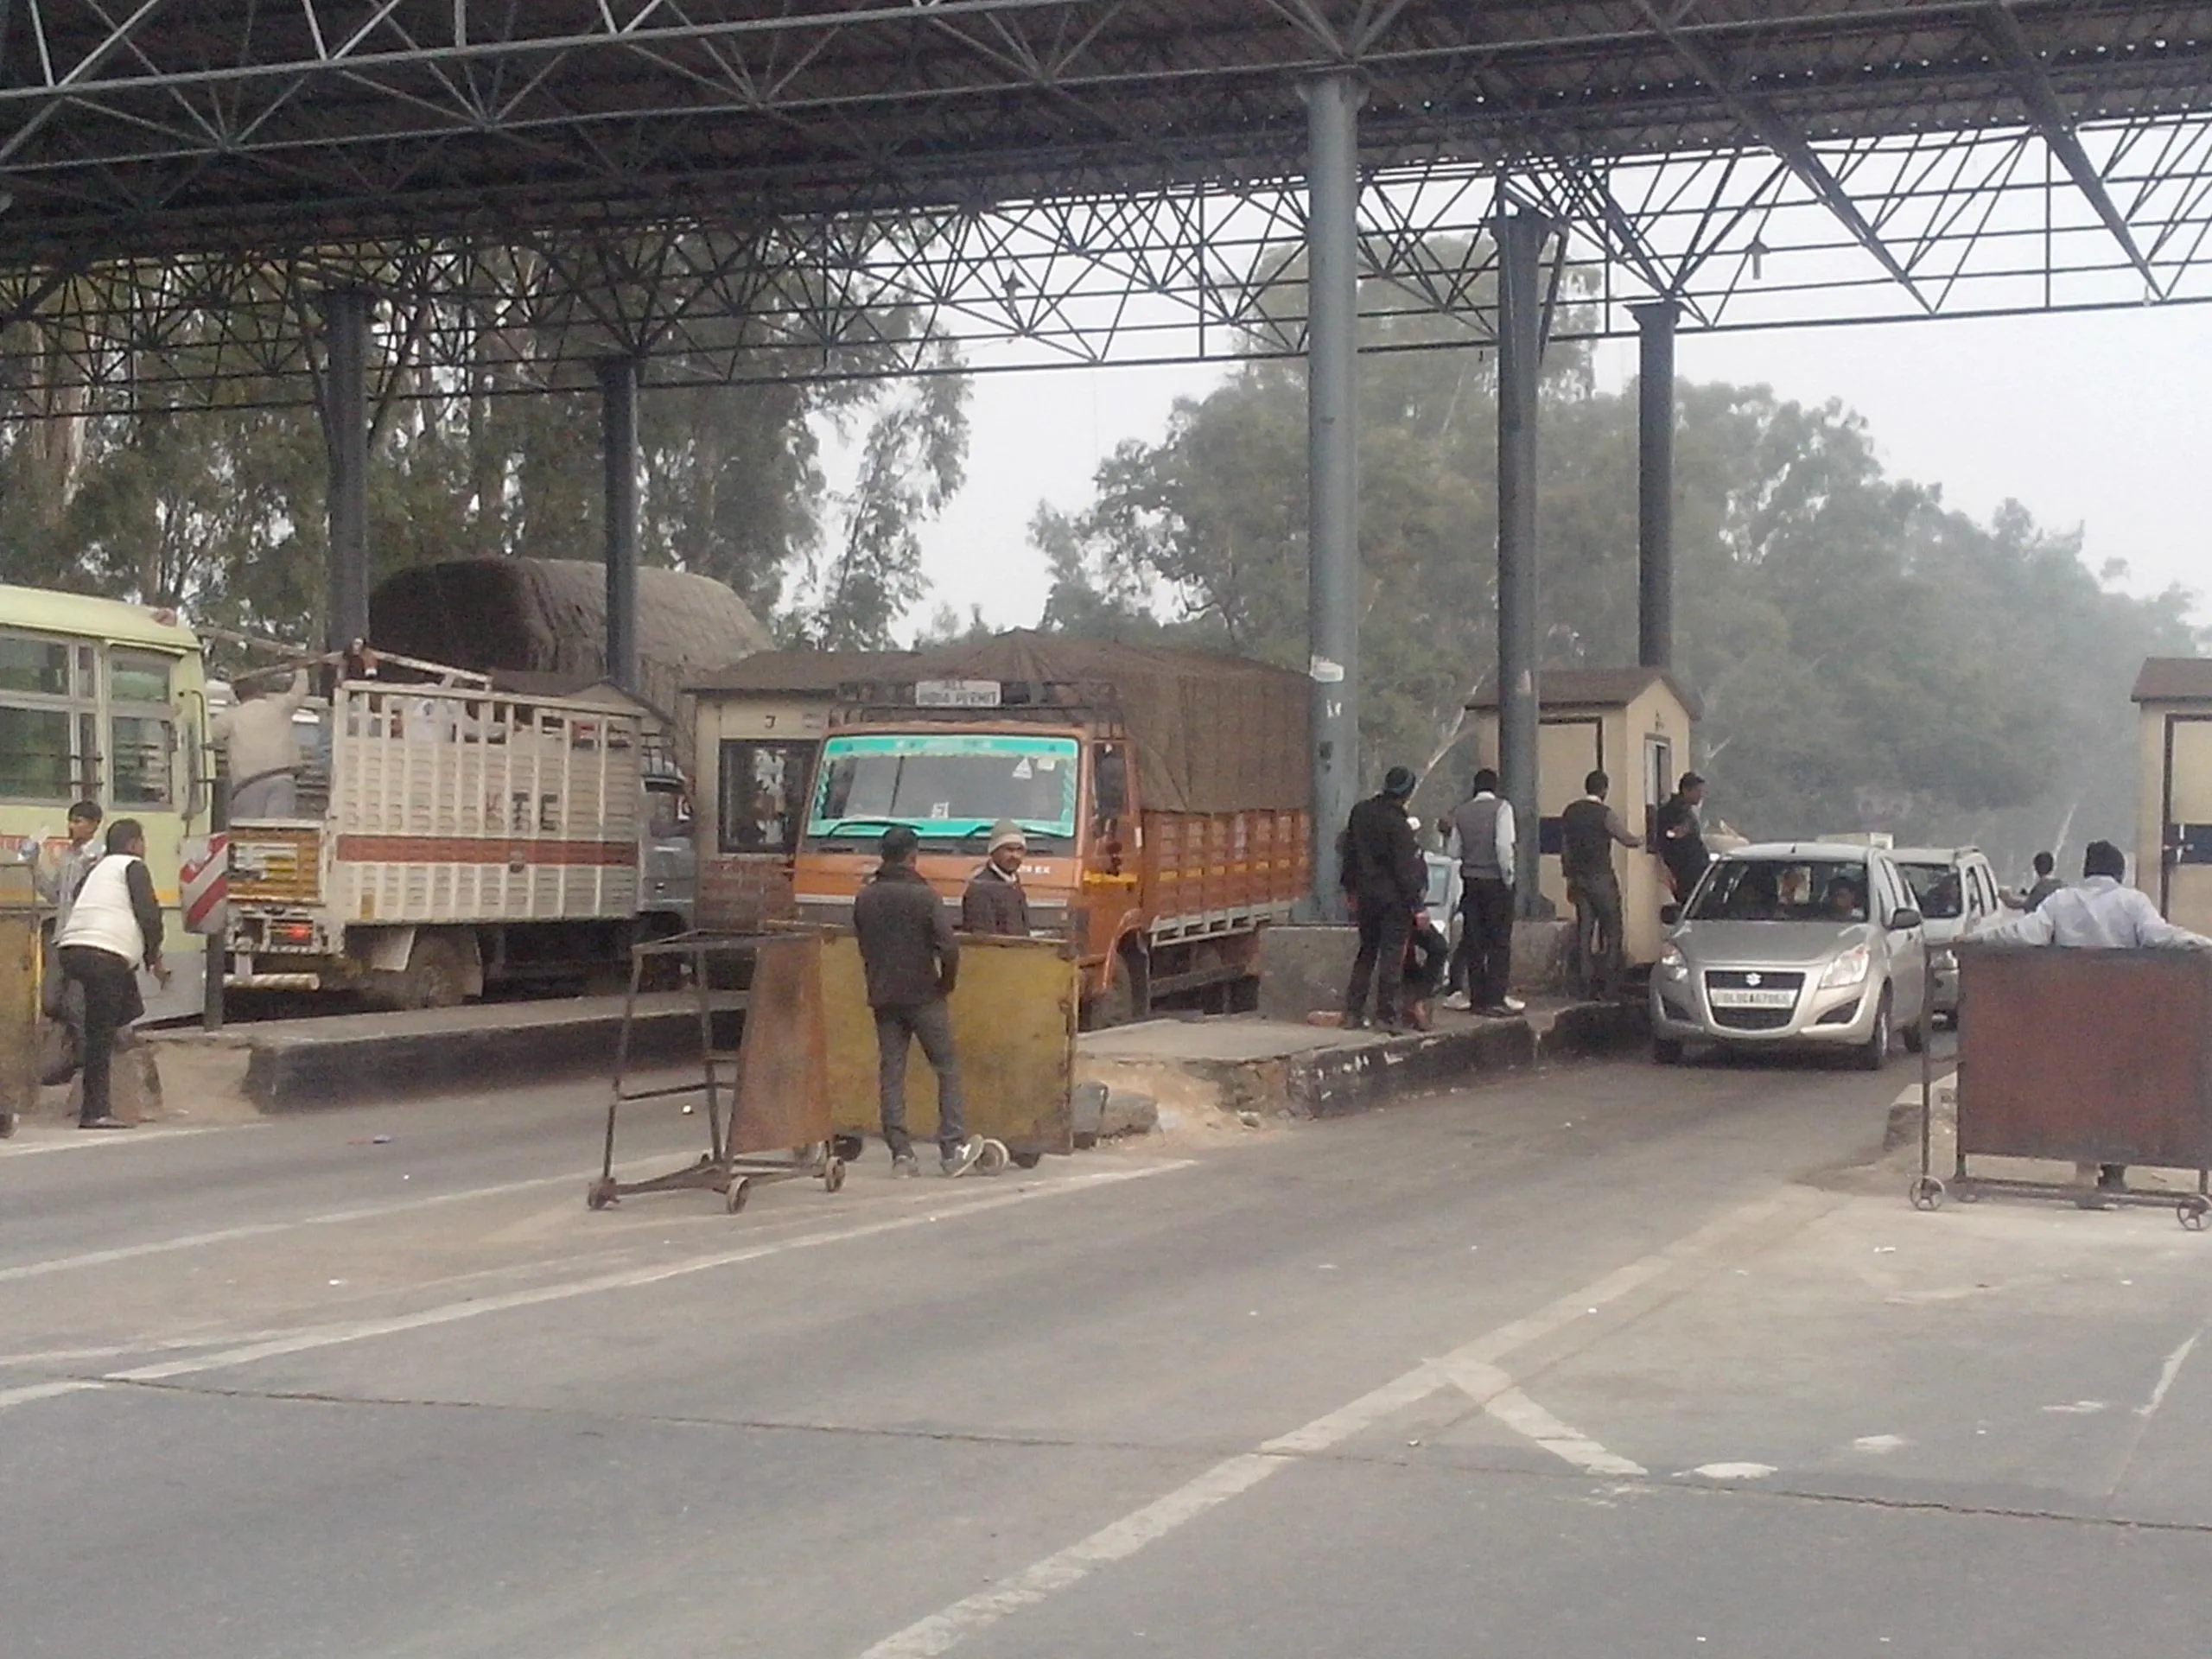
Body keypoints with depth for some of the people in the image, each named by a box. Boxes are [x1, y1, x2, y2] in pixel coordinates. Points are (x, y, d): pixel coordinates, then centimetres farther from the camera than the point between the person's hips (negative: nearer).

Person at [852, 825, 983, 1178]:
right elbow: (948, 946, -18)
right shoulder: (923, 895, -12)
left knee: (890, 1074, 6)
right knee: (947, 1069, 6)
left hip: (883, 998, 5)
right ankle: (953, 1148, 3)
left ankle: (901, 1153, 4)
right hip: (923, 995, -5)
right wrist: (946, 982, -1)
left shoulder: (865, 898, 5)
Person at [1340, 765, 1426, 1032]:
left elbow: (1349, 852, 13)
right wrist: (1417, 904, -13)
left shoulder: (1360, 812, 4)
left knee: (1366, 952, 16)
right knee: (1392, 954, -1)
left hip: (1366, 895, 7)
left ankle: (1353, 1011, 15)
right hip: (1393, 898, -7)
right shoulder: (1397, 824, -18)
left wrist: (1350, 888, 23)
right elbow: (1406, 869, -18)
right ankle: (1387, 1014, -1)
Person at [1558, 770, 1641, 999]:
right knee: (1611, 930, 3)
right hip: (1601, 878, -5)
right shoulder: (1605, 814, -12)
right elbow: (1627, 839, -2)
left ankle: (1587, 984, 6)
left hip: (1578, 878, 6)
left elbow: (1564, 846, 10)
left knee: (1584, 930, 7)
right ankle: (1607, 984, -2)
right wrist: (1642, 841, 20)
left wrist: (1569, 875, 18)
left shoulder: (1570, 812, 6)